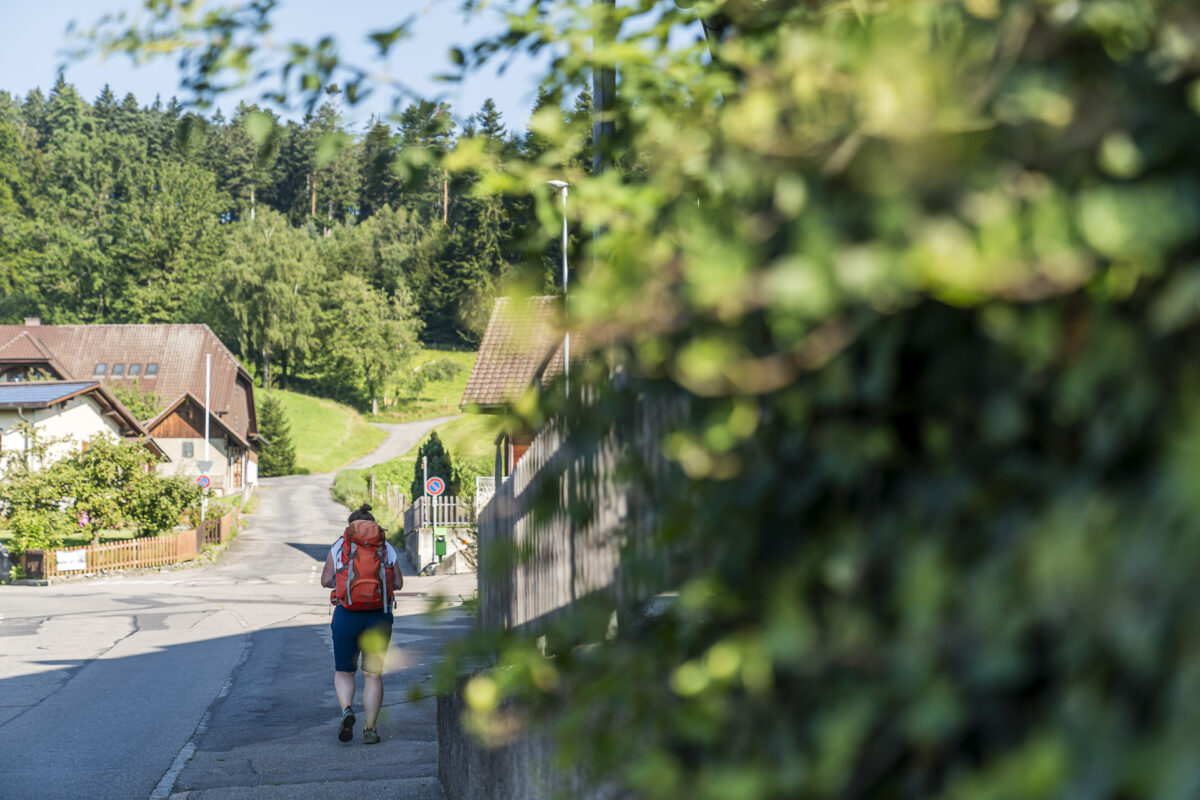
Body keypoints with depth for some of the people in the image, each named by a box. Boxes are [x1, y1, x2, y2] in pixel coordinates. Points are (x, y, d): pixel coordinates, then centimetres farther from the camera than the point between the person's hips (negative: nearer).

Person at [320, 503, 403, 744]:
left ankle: (347, 710, -12)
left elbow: (326, 581, 0)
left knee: (344, 671, 14)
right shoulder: (387, 548, 5)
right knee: (373, 674, 10)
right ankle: (370, 728, 5)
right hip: (379, 616, 1)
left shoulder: (339, 546, 3)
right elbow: (398, 583, 4)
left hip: (347, 614, -1)